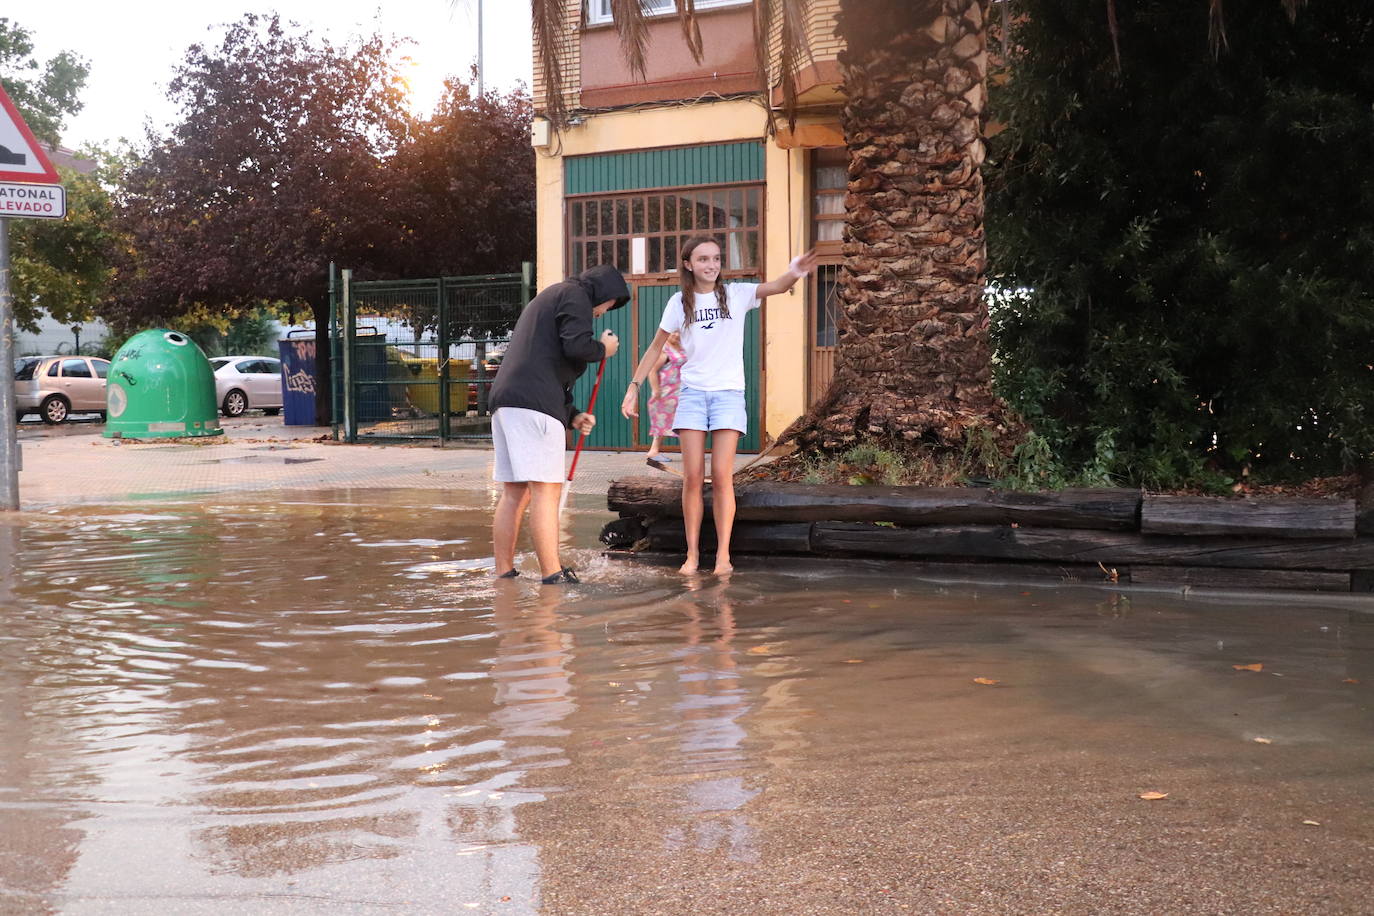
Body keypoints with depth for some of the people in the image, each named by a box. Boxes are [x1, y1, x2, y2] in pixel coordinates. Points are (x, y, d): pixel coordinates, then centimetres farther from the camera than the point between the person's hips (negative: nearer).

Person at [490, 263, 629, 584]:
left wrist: (572, 415, 23)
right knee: (546, 489, -11)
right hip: (534, 404, -10)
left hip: (505, 401, 10)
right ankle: (553, 576, -13)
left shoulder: (547, 298, 34)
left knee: (514, 492, 10)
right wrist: (603, 349, 8)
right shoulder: (575, 295, 4)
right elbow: (576, 347, -14)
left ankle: (504, 574, 10)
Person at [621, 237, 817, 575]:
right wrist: (634, 387, 10)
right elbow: (656, 347, 13)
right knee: (692, 477, -2)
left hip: (728, 393, -1)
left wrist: (794, 273, -39)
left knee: (721, 477, -6)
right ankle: (692, 553, 6)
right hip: (692, 393, 1)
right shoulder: (680, 303, 4)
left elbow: (776, 287, -17)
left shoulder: (736, 294, 0)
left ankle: (723, 554, 1)